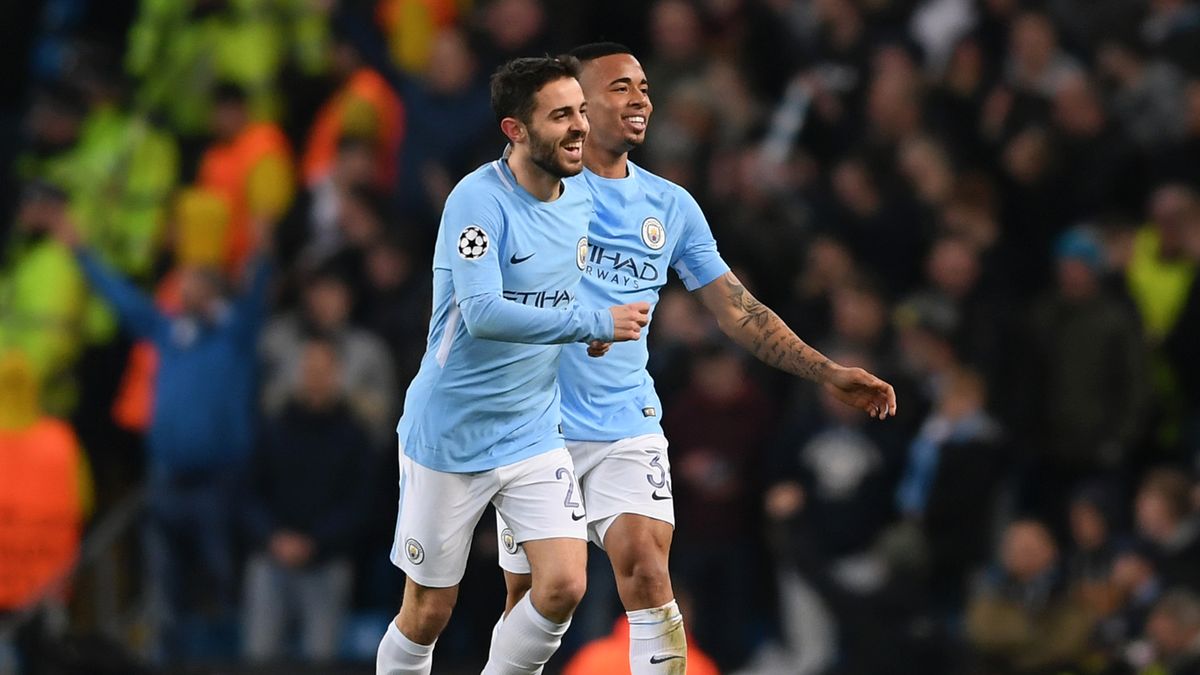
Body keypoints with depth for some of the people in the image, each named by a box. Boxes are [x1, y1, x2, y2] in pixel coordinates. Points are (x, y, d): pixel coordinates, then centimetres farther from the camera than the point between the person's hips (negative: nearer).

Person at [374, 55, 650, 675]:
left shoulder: (582, 199, 3)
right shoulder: (479, 200, -19)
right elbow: (483, 314, -31)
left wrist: (592, 328, 9)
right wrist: (596, 324, -28)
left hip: (533, 434, 5)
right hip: (449, 438, -5)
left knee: (564, 587, -12)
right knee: (428, 613, 3)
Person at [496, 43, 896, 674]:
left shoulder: (670, 206, 9)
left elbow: (738, 311, 12)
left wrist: (829, 374, 3)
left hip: (628, 427, 2)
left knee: (645, 570, -17)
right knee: (530, 599, 3)